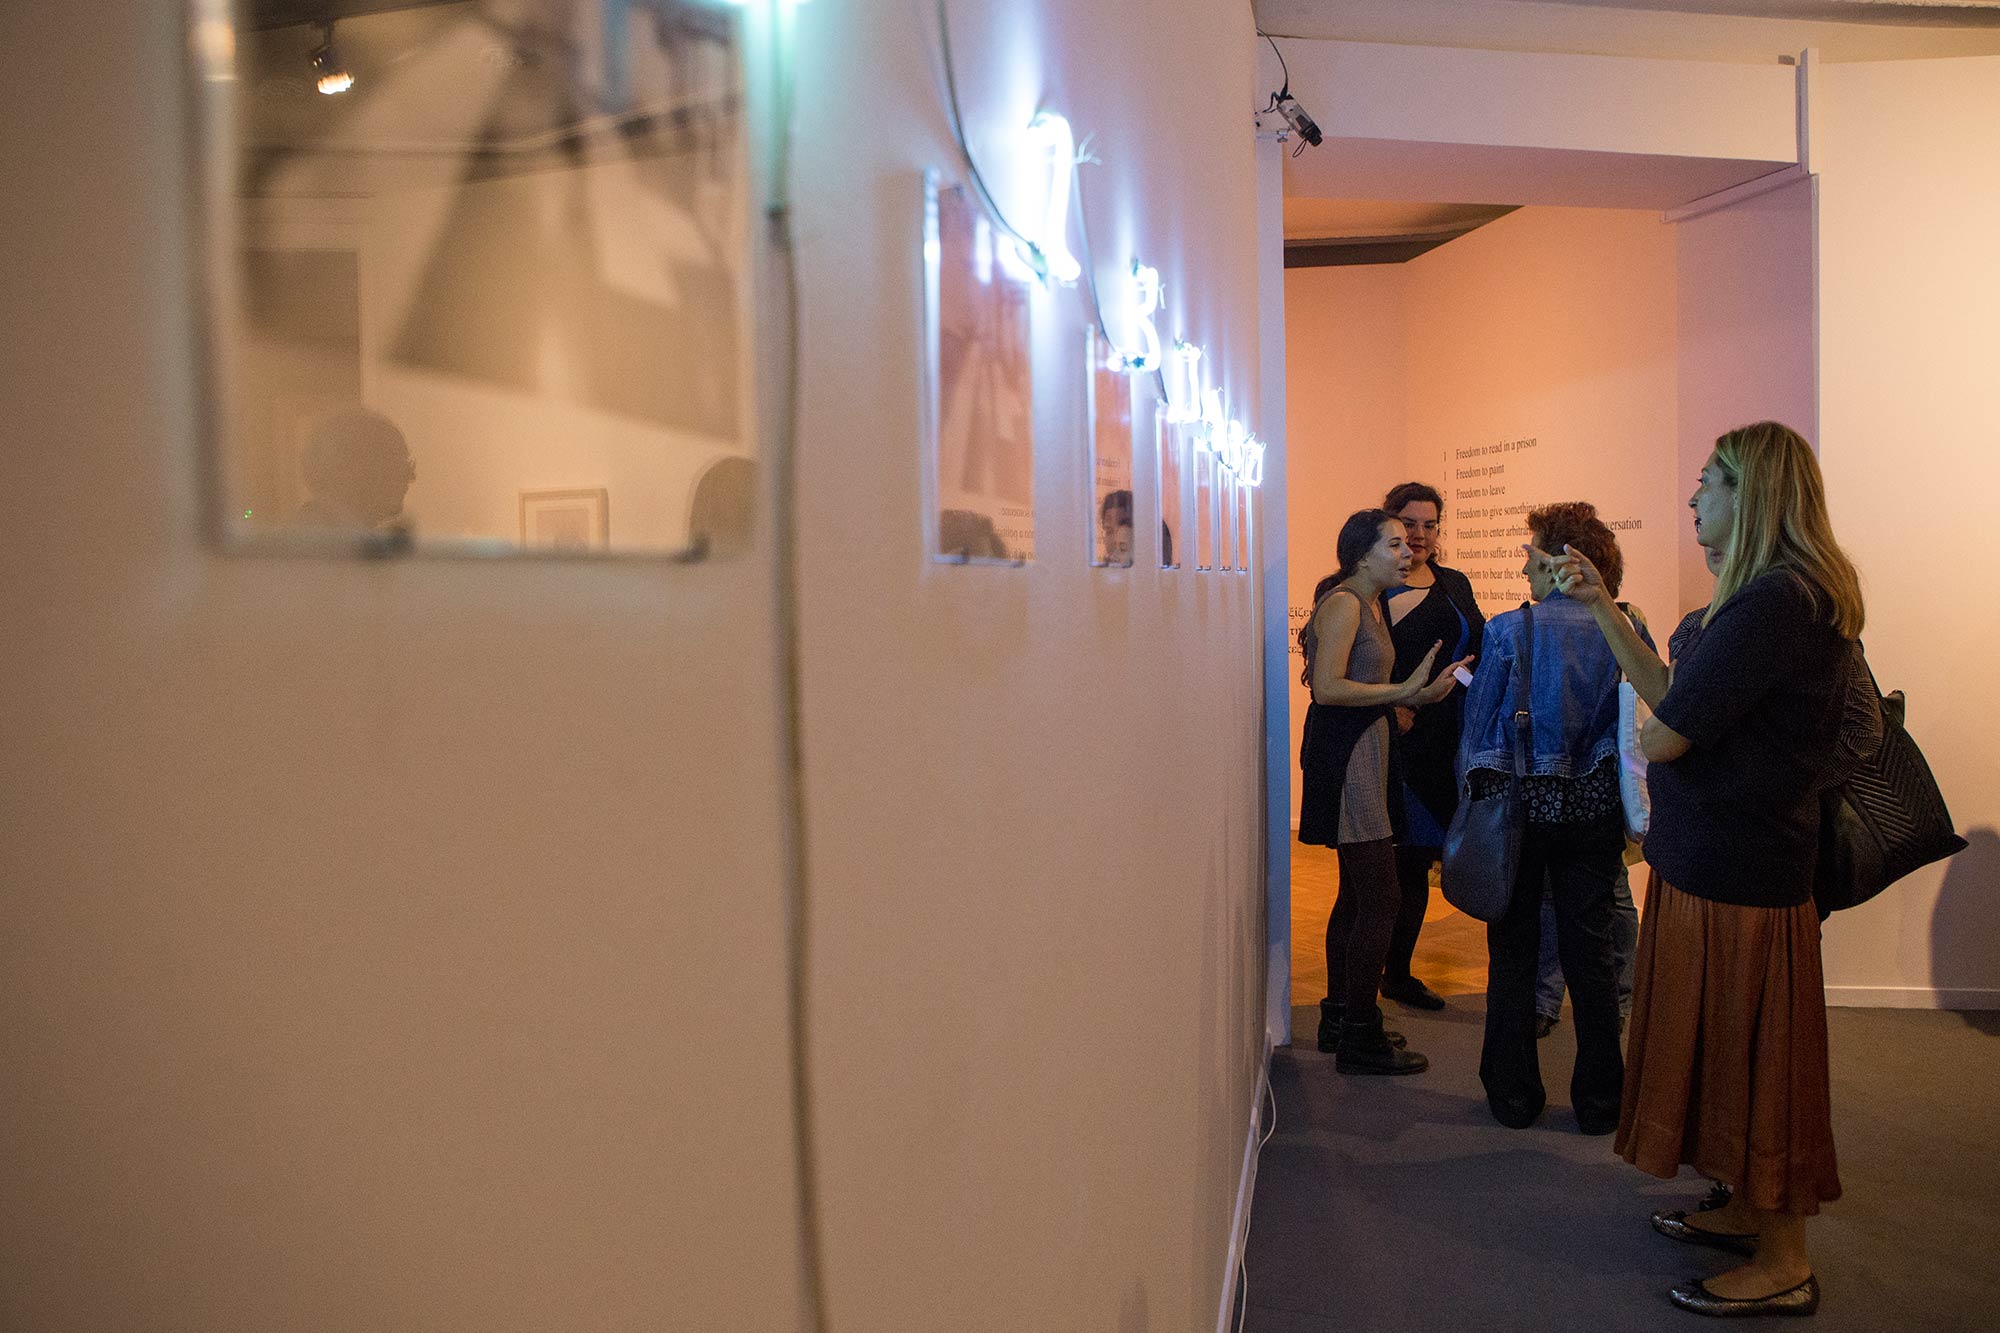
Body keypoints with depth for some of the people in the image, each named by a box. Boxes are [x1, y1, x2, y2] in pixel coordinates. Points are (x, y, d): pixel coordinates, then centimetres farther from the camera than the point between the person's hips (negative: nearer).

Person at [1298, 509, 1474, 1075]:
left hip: (1363, 751, 10)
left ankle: (1339, 1020, 27)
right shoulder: (1343, 602, -13)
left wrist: (1418, 690, 1)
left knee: (1357, 897, 16)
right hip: (1345, 757, -10)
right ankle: (1359, 1038, 1)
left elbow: (1365, 687, 12)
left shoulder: (1369, 604, 16)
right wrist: (1406, 692, -20)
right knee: (1379, 902, -8)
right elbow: (1327, 688, -22)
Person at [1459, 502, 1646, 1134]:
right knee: (1590, 951, 10)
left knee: (1513, 950, 9)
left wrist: (1474, 800, 6)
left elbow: (1477, 726, -4)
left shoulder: (1509, 629, -9)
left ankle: (1514, 1095, 16)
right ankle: (1598, 1100, 18)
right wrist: (1627, 816, 11)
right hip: (1593, 809, 2)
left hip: (1518, 802, -2)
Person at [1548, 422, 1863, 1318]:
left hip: (1736, 868, -10)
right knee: (1730, 1052, 21)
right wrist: (1602, 606, 13)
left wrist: (1653, 740, -1)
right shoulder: (1772, 595, 11)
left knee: (1752, 1059, 3)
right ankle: (1749, 1212, 37)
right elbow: (1667, 696, 12)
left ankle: (1784, 1266, 18)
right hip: (1716, 858, 10)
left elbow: (1662, 735, -24)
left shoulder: (1778, 602, -24)